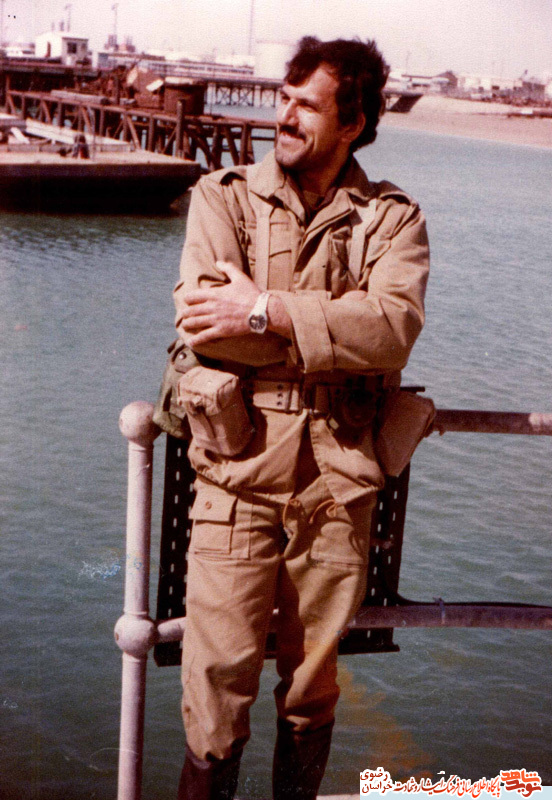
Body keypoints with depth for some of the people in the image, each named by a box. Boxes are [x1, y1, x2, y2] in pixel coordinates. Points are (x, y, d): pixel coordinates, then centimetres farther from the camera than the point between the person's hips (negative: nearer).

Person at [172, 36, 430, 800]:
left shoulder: (391, 218, 6)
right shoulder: (224, 196, 6)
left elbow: (395, 327, -13)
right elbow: (201, 318, -11)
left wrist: (264, 312, -17)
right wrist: (335, 330, -11)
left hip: (337, 479, 1)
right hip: (239, 467, -1)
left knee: (313, 678, 14)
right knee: (219, 673, 0)